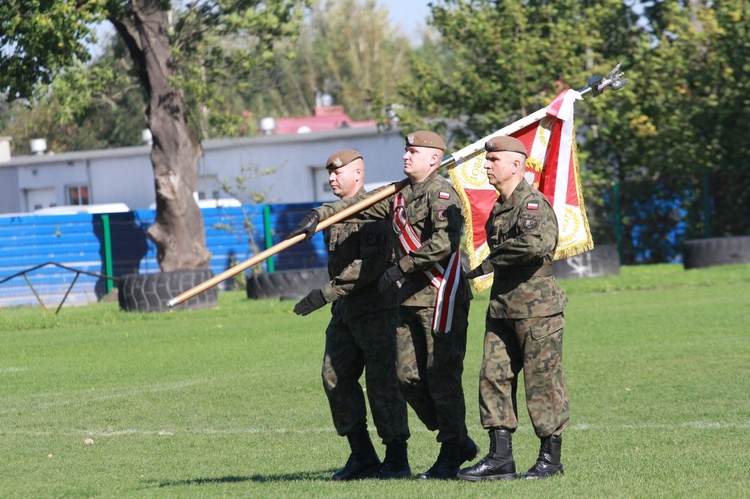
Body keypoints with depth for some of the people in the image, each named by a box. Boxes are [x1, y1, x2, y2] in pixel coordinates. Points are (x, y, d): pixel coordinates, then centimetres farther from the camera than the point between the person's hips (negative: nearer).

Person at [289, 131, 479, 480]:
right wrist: (320, 215, 2)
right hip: (410, 295, 9)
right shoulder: (399, 194, 16)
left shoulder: (441, 193, -11)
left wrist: (402, 267, -21)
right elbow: (358, 206, 18)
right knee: (408, 376, 7)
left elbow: (445, 241, -23)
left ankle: (451, 457, 4)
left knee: (442, 375, -6)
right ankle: (459, 442, 18)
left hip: (441, 294, -9)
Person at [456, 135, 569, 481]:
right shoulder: (498, 208, 16)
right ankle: (500, 457, 4)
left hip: (537, 308, -9)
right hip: (502, 307, 9)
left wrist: (489, 263, -21)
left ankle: (551, 458, 7)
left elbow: (538, 242, -31)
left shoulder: (532, 203, -13)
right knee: (494, 376, 3)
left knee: (542, 381, -2)